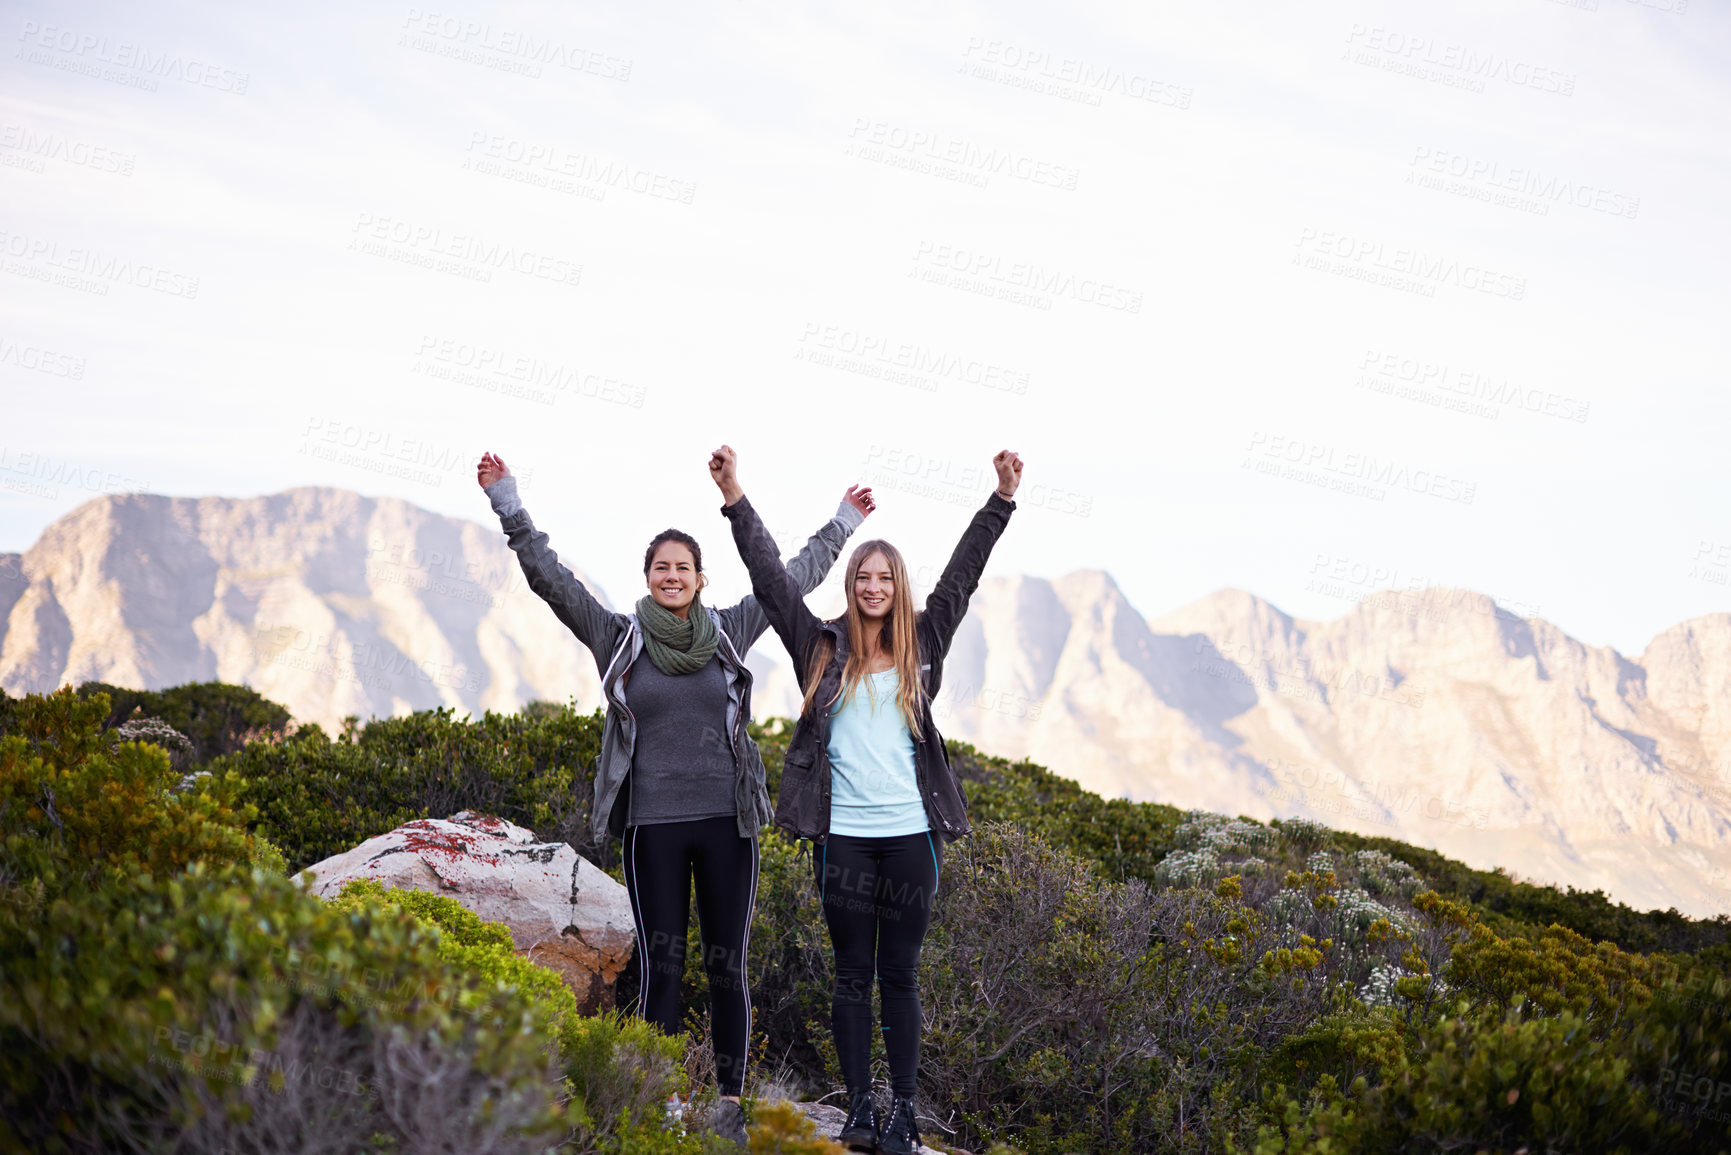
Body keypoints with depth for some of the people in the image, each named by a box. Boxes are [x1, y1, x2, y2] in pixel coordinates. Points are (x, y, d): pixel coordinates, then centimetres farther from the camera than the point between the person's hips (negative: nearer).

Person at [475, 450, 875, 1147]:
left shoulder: (728, 633, 6)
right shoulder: (618, 638, 1)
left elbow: (794, 578, 16)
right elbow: (550, 577, -3)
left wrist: (842, 524, 24)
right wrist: (507, 503, -9)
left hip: (726, 822, 1)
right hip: (652, 826, -1)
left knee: (728, 965, 5)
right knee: (660, 967, 3)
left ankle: (730, 1102, 14)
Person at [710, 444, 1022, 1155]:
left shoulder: (921, 648, 10)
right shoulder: (823, 649, 7)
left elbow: (961, 576, 8)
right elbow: (771, 578, 3)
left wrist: (1003, 500, 4)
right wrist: (735, 501, -2)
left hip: (910, 834, 1)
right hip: (843, 835, -1)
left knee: (900, 976, 5)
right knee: (852, 976, 4)